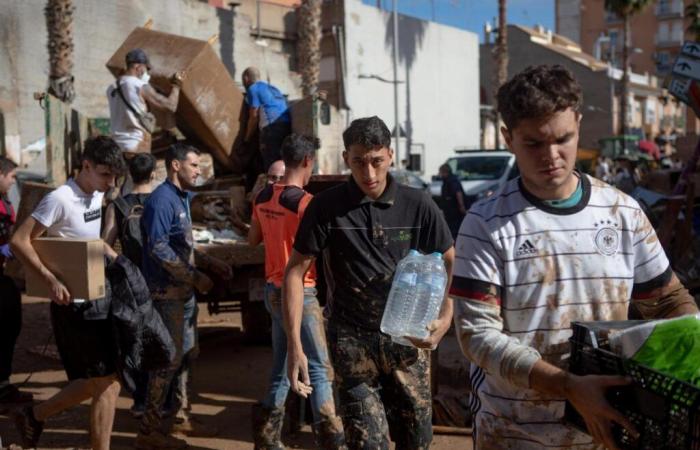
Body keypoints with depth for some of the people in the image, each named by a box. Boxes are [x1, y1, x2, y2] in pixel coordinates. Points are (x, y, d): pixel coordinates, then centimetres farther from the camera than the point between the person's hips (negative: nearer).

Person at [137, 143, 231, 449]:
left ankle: (178, 414, 30)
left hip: (184, 290, 10)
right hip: (168, 292, -10)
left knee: (183, 353, 17)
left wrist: (212, 264, 12)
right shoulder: (161, 200, -16)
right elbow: (159, 249, -23)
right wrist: (196, 278, -20)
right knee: (169, 358, -6)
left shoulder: (181, 198, 15)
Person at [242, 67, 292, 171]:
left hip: (272, 126, -8)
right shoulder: (271, 87, 30)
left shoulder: (253, 89, 7)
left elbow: (254, 116, 1)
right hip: (287, 125, 8)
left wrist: (246, 139, 10)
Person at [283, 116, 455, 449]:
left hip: (407, 336, 2)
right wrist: (295, 346, -9)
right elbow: (296, 271, -3)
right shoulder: (326, 207, -5)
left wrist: (445, 319, -10)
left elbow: (451, 265, 6)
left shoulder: (418, 205, -2)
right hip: (352, 340, -2)